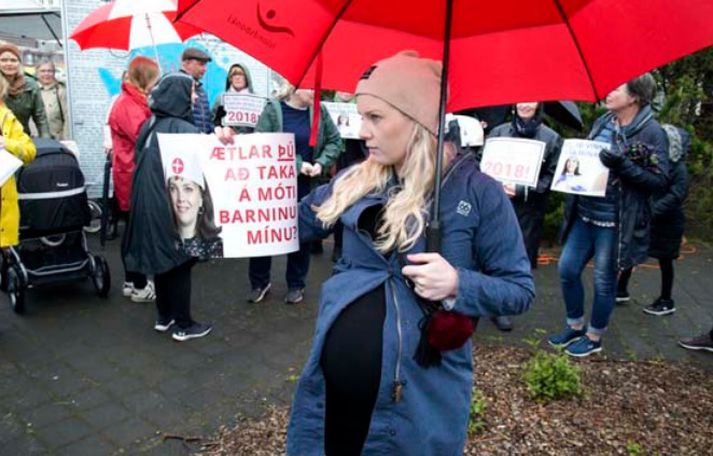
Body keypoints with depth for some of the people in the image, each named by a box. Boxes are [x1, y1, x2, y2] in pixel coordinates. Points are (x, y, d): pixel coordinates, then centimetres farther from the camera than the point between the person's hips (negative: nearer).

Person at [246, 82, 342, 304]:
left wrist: (321, 163, -10)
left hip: (306, 185, 2)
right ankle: (260, 282, 24)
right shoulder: (272, 110, -8)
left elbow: (335, 141, 7)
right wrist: (296, 164, -21)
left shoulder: (319, 111, 1)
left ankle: (296, 284, 25)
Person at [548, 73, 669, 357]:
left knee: (604, 281, 7)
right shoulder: (602, 122, 7)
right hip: (584, 214, 6)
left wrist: (623, 166, -26)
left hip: (614, 221, -6)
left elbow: (660, 179, -13)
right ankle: (575, 326, 31)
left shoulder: (651, 131, -10)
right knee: (567, 269, 10)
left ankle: (594, 338, 26)